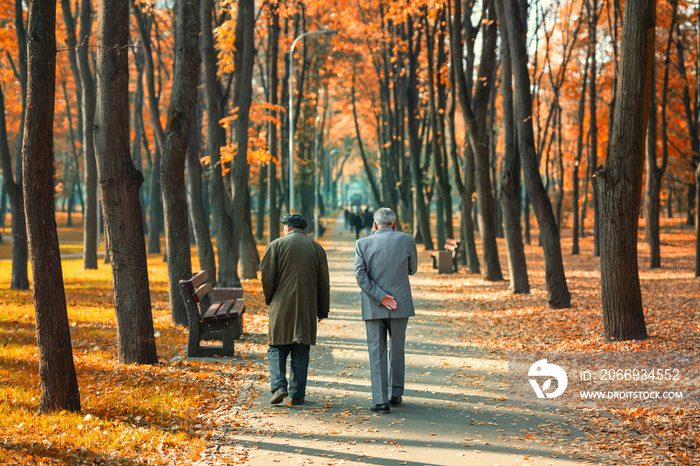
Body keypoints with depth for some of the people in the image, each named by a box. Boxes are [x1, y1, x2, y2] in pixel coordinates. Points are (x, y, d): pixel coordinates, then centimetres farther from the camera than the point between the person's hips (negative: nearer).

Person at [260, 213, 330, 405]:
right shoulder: (316, 248, 9)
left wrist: (269, 299, 11)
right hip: (307, 308, 2)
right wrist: (323, 310, 14)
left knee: (277, 349, 6)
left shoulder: (276, 245, 0)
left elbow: (267, 276, -5)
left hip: (281, 306, -2)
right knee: (301, 353, 6)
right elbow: (323, 282, 9)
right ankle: (297, 394, 6)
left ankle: (279, 386, -12)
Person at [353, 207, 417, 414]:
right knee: (397, 349, 17)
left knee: (376, 353, 2)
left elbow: (360, 274, -10)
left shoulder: (363, 243, -1)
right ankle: (395, 394, 26)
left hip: (373, 307, 0)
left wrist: (380, 297, -10)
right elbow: (412, 269, 10)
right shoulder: (406, 240, -2)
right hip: (400, 304, 1)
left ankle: (381, 401, -4)